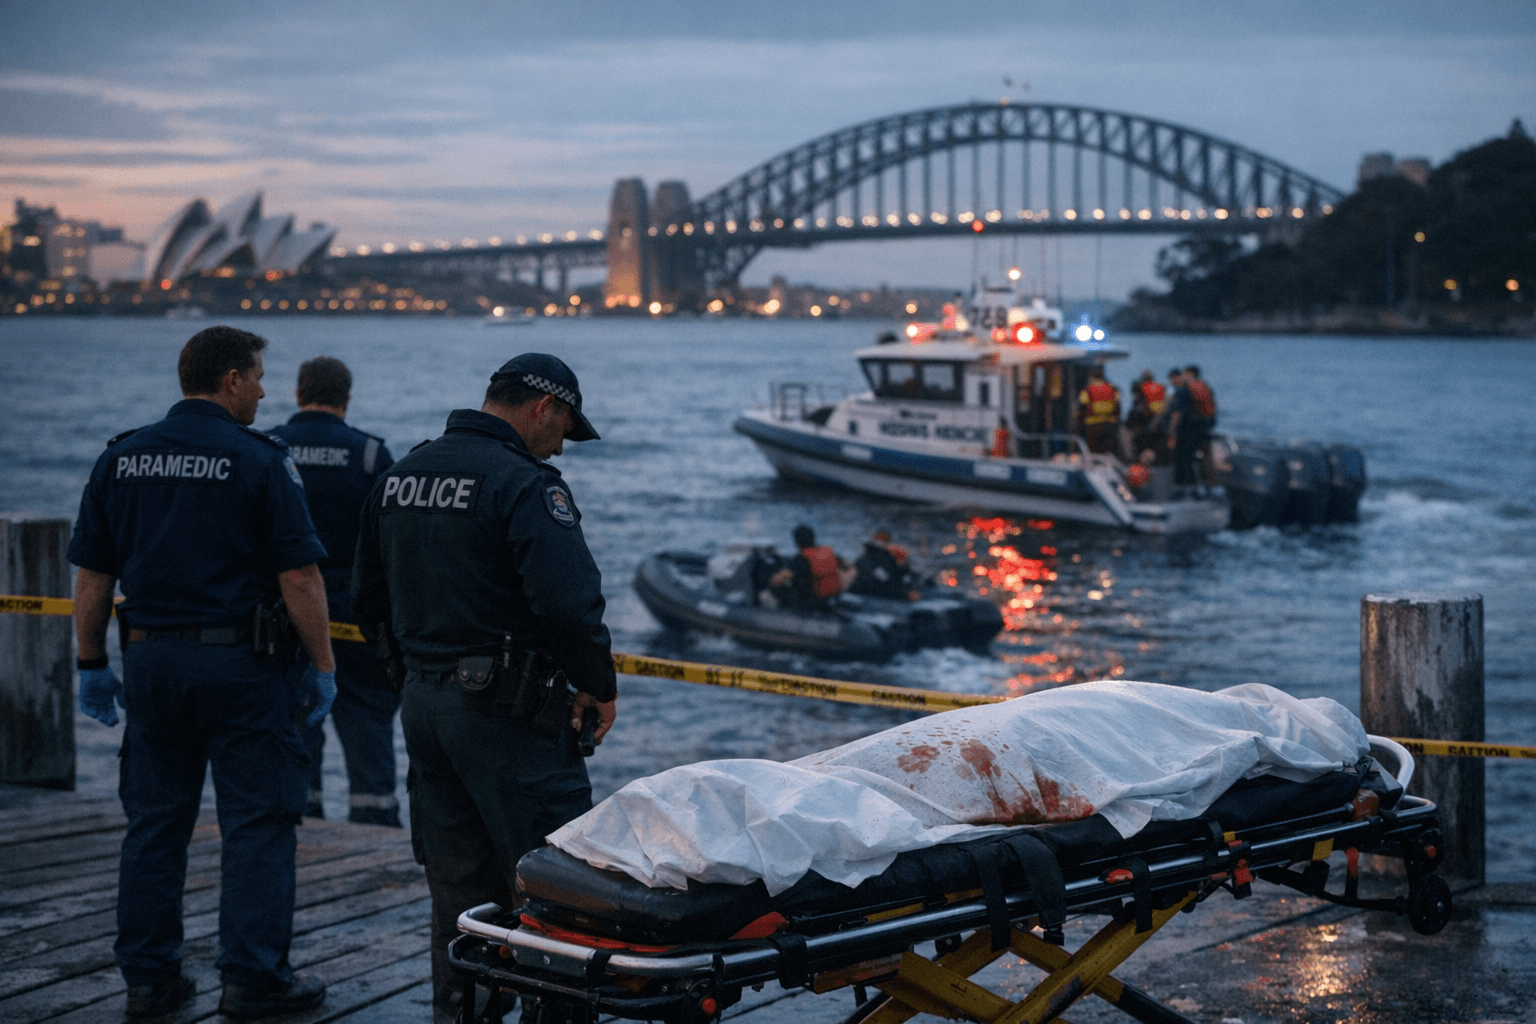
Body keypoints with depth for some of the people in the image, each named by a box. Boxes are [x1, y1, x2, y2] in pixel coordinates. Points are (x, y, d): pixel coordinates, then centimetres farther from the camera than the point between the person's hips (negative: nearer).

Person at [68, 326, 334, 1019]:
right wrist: (322, 666, -4)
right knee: (257, 822, 3)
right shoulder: (259, 460, -8)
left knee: (154, 821, 12)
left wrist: (92, 664, 16)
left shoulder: (122, 457, 6)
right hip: (238, 660, -5)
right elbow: (298, 577, -12)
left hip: (149, 658, 5)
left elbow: (91, 574, 8)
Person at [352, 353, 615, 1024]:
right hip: (506, 713, -8)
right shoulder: (525, 483, -14)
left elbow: (367, 595, 19)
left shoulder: (399, 476, 11)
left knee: (456, 883, 15)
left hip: (421, 704, 8)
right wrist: (598, 686, -9)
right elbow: (569, 603, -23)